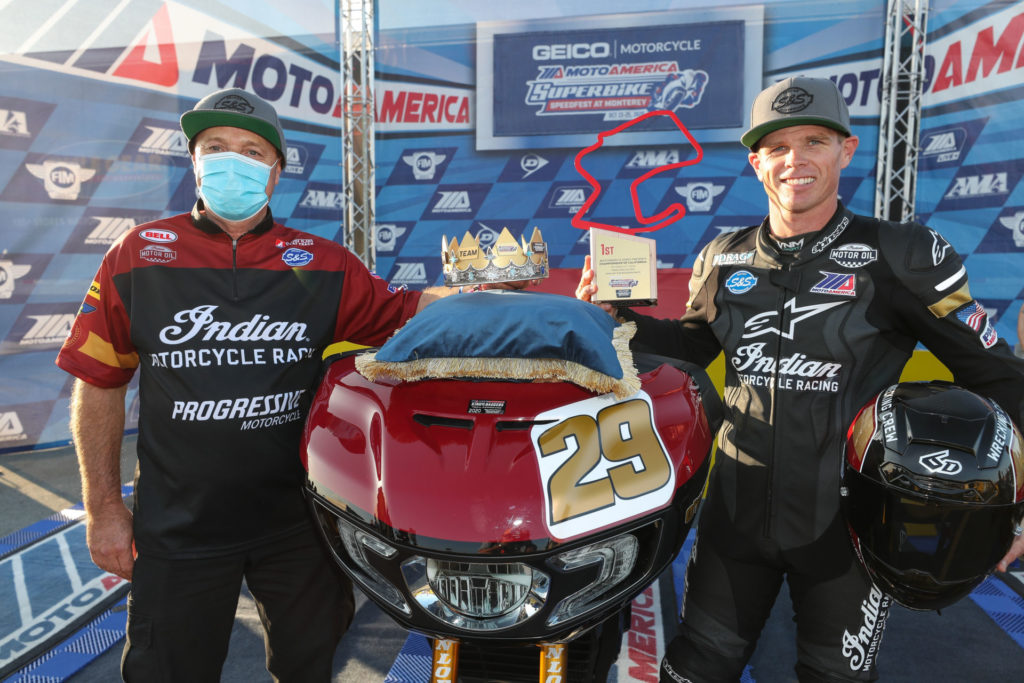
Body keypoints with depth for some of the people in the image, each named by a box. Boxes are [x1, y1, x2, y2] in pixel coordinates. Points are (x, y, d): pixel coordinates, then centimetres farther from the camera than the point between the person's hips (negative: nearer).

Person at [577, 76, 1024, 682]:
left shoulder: (904, 257, -10)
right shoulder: (724, 260, 1)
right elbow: (693, 345, 15)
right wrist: (613, 316, 1)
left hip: (848, 519, -2)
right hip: (738, 511, 3)